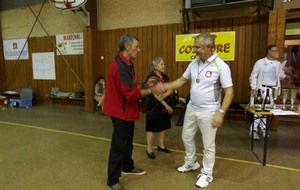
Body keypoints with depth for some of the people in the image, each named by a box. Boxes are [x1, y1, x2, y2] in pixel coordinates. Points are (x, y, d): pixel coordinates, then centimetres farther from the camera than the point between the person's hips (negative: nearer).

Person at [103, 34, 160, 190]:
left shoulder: (126, 64, 11)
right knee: (119, 145, 1)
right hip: (121, 111, -10)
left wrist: (146, 86, 3)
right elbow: (131, 94, -27)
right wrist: (151, 91, -17)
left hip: (126, 110, 10)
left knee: (127, 142, 23)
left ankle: (128, 167, 42)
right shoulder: (121, 66, -24)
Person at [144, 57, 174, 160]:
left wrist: (162, 96, -21)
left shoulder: (165, 77, 7)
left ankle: (161, 145, 31)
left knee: (163, 125, 15)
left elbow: (171, 89, -2)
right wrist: (166, 105, -18)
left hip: (164, 105, 7)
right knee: (152, 127, 2)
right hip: (154, 105, -7)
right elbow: (156, 94, -18)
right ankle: (149, 149, 14)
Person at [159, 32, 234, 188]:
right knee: (186, 137, 19)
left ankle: (206, 174, 29)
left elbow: (229, 92, -16)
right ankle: (191, 163, 44)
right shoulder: (194, 63, 2)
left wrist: (221, 113, -22)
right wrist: (163, 87, -1)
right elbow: (182, 80, 10)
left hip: (208, 112, -6)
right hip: (191, 108, 7)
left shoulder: (220, 66, -17)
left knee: (208, 144, 8)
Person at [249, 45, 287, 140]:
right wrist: (254, 88, -13)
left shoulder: (278, 64, 9)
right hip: (262, 89, -5)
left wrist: (284, 72, -6)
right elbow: (253, 76, -5)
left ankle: (263, 128, 25)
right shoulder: (260, 62, -5)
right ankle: (254, 131, 3)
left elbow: (281, 77, 15)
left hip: (273, 90, 5)